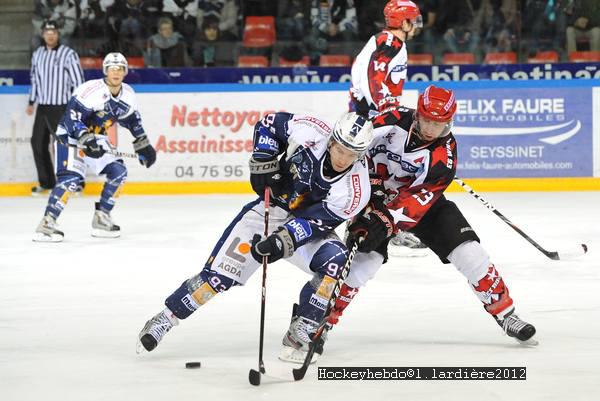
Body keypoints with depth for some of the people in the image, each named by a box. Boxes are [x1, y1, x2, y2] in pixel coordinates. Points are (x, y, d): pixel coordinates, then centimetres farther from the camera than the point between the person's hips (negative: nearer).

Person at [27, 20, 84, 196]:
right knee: (38, 142, 7)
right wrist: (31, 103, 21)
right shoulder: (37, 54, 10)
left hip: (60, 107, -7)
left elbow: (78, 81, -9)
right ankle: (46, 182, 19)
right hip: (42, 107, 7)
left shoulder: (68, 54, -9)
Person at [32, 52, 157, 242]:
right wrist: (86, 139, -38)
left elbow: (132, 120, 16)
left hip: (95, 138, 8)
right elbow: (71, 118, -29)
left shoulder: (127, 94, -1)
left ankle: (101, 219, 7)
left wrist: (143, 144, 14)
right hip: (70, 136, -8)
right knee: (71, 178, -23)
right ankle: (46, 224, -26)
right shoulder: (92, 90, -25)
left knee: (118, 172, -3)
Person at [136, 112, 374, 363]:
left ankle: (298, 336, -17)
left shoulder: (356, 189, -25)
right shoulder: (310, 133, -22)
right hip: (271, 209, 0)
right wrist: (263, 164, -13)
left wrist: (283, 240, -42)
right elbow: (269, 124, -3)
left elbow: (312, 223, -27)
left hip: (309, 228, 0)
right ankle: (165, 318, 5)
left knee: (335, 262, -29)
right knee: (220, 273, -11)